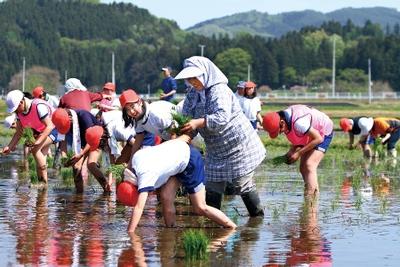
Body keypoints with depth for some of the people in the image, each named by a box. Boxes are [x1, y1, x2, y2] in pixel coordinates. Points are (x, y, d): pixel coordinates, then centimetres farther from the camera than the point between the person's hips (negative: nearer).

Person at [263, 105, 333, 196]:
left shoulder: (298, 122, -38)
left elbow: (318, 139, -31)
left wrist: (299, 153, -25)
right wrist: (292, 150, -10)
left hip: (323, 133, -9)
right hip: (311, 134, 9)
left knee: (309, 166, -21)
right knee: (303, 168, 6)